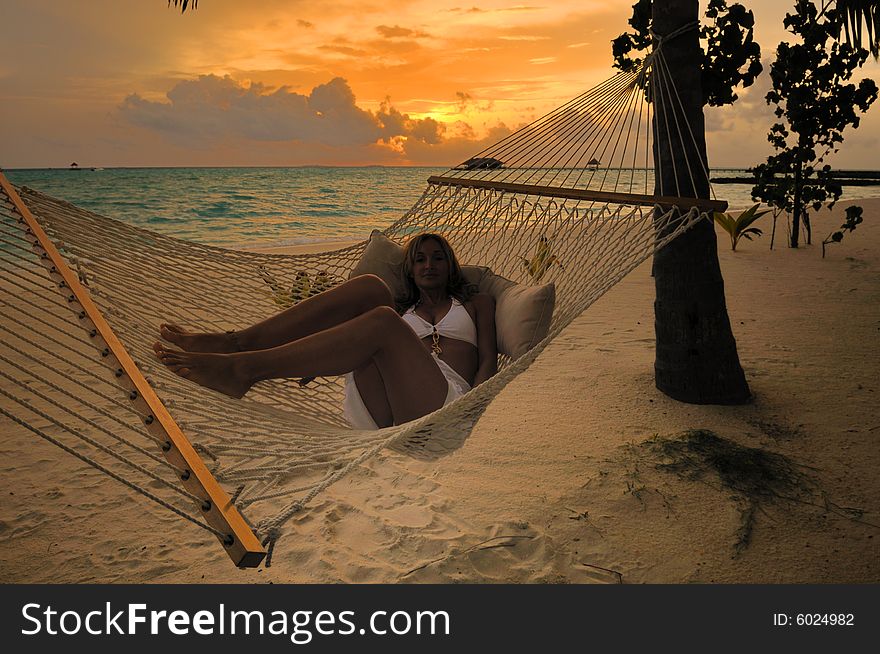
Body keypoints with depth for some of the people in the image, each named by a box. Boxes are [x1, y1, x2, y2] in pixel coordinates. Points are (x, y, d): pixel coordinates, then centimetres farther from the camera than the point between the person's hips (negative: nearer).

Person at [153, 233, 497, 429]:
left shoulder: (477, 303, 26)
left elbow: (488, 360, 11)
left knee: (384, 322, -32)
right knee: (369, 287, -17)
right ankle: (236, 342, -29)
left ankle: (242, 369, -36)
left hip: (445, 403, -3)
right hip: (381, 413, 3)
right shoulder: (401, 309, 34)